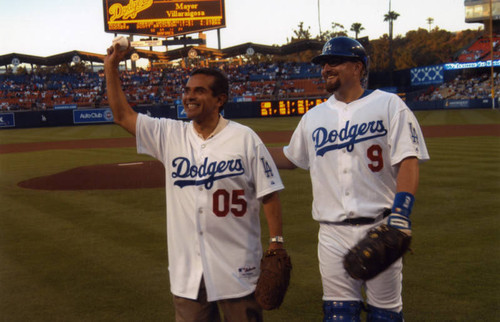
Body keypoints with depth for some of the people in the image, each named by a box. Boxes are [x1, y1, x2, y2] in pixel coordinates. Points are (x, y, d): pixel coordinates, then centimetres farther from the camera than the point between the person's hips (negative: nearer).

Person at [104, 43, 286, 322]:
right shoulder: (170, 135, 6)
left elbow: (269, 194, -4)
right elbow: (122, 115, 6)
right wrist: (111, 68, 1)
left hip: (237, 268, -3)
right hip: (187, 267, 4)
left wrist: (276, 245, -10)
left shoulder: (245, 138, -5)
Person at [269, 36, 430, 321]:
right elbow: (291, 158, 27)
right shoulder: (313, 117, 15)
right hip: (333, 233, 4)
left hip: (379, 227, -3)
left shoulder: (389, 105, 1)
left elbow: (408, 161, -8)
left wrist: (400, 212, -21)